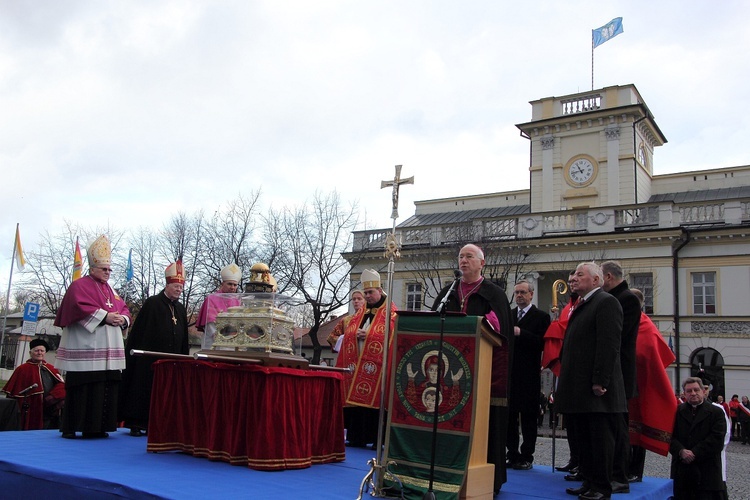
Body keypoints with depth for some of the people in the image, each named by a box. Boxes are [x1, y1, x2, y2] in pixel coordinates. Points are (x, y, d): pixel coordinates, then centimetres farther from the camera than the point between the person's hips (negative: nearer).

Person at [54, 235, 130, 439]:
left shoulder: (109, 289, 23)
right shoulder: (80, 286, 1)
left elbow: (124, 309, 19)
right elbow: (81, 307, -15)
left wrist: (122, 319, -3)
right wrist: (105, 316, -18)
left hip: (108, 351, 7)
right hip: (86, 351, -7)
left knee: (107, 390, 3)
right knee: (83, 389, -8)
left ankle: (96, 428, 9)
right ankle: (71, 428, 0)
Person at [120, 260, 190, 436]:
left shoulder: (180, 308, 12)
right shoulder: (152, 303, -5)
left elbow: (184, 338, 16)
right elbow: (138, 331, -6)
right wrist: (133, 353, -10)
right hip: (149, 359, -5)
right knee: (144, 391, 0)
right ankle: (137, 424, 8)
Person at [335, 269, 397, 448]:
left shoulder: (390, 313, 0)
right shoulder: (360, 313, 19)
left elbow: (390, 337, -11)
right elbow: (348, 334, 16)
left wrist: (368, 335, -16)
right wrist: (356, 335, -6)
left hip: (376, 366, -6)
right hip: (356, 364, 6)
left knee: (374, 400, -7)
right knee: (356, 399, 5)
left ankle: (377, 439, -1)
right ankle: (357, 438, 11)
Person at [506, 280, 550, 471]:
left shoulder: (541, 316, 0)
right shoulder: (508, 315, 15)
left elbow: (543, 342, -12)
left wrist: (520, 333, -20)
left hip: (529, 375, -4)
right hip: (509, 373, 5)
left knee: (528, 417, 3)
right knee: (509, 416, 7)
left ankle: (527, 457, 10)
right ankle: (513, 455, 16)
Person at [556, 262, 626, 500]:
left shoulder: (606, 302, -9)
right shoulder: (581, 305, 20)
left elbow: (609, 345, -17)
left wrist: (600, 381, -22)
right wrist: (565, 379, 16)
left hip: (596, 390, -9)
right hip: (579, 389, 9)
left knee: (600, 440, 0)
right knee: (583, 439, 14)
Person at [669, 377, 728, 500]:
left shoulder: (716, 412, 3)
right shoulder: (677, 412, 10)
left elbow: (717, 439, -7)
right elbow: (671, 436, 3)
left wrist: (694, 453, -12)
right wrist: (681, 451, -16)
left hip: (707, 471, -2)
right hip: (681, 470, 2)